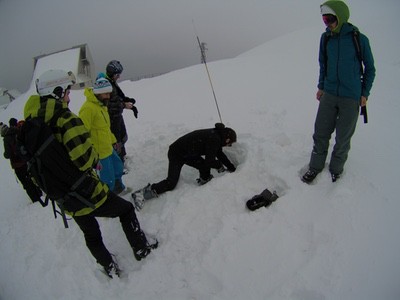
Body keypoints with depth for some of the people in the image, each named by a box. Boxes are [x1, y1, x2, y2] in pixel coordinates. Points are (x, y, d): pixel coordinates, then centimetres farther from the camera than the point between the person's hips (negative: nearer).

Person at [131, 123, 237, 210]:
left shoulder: (216, 136, 4)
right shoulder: (213, 139, -25)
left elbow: (220, 153, 18)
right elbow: (209, 161, -24)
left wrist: (232, 167, 20)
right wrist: (220, 166, -4)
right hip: (176, 154, -9)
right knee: (171, 183, -12)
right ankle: (141, 194, -9)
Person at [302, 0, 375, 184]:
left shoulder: (360, 39, -9)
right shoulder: (325, 38, 2)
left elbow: (370, 68, 2)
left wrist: (365, 93, 1)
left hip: (351, 98, -3)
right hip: (329, 94, 3)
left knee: (343, 137, 7)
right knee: (320, 133, 6)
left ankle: (336, 169, 25)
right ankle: (316, 165, 23)